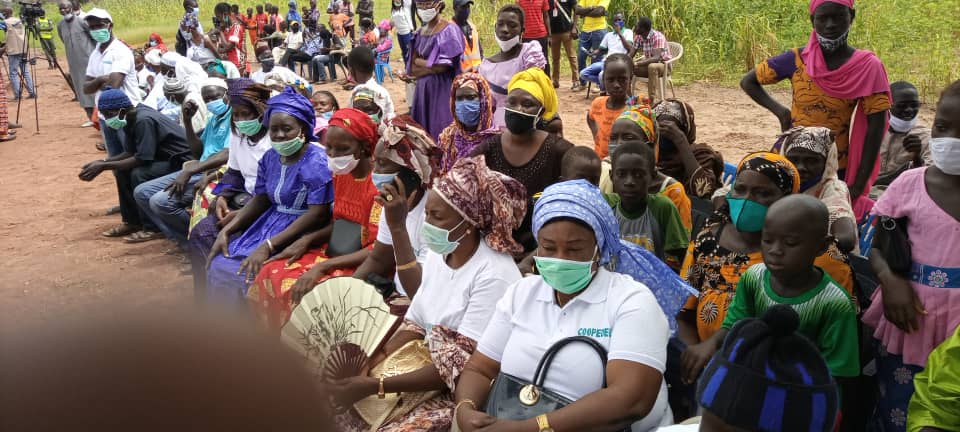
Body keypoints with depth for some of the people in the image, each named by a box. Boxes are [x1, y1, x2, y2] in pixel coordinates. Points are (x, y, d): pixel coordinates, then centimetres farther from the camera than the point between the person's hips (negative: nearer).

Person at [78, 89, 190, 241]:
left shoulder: (144, 120, -25)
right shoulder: (132, 119, 3)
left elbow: (141, 159, -27)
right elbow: (130, 153, 10)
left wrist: (104, 166, -22)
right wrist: (102, 162, -4)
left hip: (180, 160, -10)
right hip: (163, 158, 10)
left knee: (139, 174, -26)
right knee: (122, 170, 4)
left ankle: (151, 227, -13)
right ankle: (132, 221, 15)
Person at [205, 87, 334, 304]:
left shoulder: (317, 162, -16)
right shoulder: (270, 158, 7)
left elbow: (318, 214, -22)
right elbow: (259, 201, 14)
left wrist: (268, 246, -24)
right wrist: (226, 231, 0)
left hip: (301, 233, -7)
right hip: (271, 221, 7)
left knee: (246, 273, -21)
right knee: (220, 266, -7)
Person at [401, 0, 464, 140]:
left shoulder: (448, 30, -10)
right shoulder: (420, 32, 11)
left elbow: (443, 67, -16)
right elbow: (413, 64, 9)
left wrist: (420, 62, -4)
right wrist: (429, 64, -12)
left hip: (442, 89, -7)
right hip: (423, 88, 7)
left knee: (440, 130, -5)